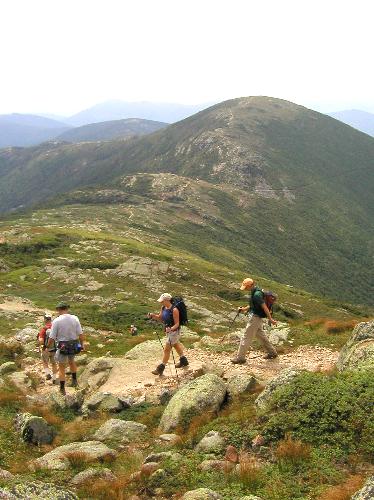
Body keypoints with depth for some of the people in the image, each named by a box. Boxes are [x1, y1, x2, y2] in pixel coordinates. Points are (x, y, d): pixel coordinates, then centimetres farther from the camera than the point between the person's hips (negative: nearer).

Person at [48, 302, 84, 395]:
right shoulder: (75, 318, -7)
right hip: (74, 346, 3)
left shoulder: (56, 321, -15)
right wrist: (82, 344, 11)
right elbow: (80, 334, -5)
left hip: (63, 347, -3)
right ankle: (74, 380, 40)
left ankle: (62, 389, 20)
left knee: (62, 368, 13)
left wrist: (48, 347, 3)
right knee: (71, 361, 32)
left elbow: (52, 338, -12)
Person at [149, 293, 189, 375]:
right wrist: (153, 316, -12)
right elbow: (160, 318, 6)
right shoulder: (163, 308, -5)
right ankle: (183, 361, 47)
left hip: (174, 331, -9)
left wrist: (171, 328, -42)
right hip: (168, 331, 9)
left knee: (167, 349, -2)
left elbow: (177, 324, -23)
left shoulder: (174, 310, -28)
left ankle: (161, 368, 8)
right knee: (176, 345, 26)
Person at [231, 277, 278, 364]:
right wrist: (244, 309, 11)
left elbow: (264, 307, -24)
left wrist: (270, 319, -22)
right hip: (256, 317, 10)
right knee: (261, 335, 21)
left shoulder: (257, 294, -25)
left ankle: (240, 357, 5)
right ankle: (272, 352, 31)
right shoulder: (254, 292, 8)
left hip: (255, 318, -10)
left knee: (246, 337, -3)